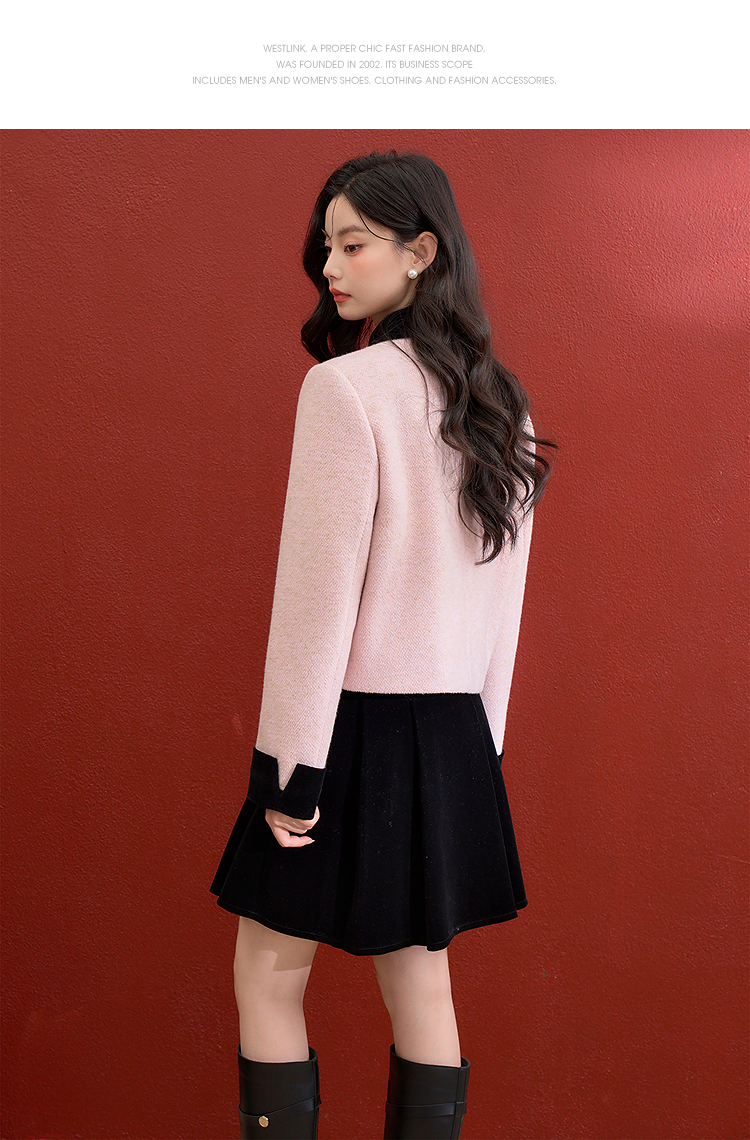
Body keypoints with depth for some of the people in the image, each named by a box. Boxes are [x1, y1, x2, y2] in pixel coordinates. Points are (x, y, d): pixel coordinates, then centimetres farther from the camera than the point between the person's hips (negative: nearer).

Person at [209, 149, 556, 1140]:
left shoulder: (347, 386, -14)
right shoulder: (500, 406, 9)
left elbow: (321, 587, -17)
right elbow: (506, 593, 12)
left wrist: (287, 758, -12)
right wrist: (481, 740, 17)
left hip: (357, 722, -7)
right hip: (456, 729, 7)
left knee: (269, 975, 7)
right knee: (421, 982, 14)